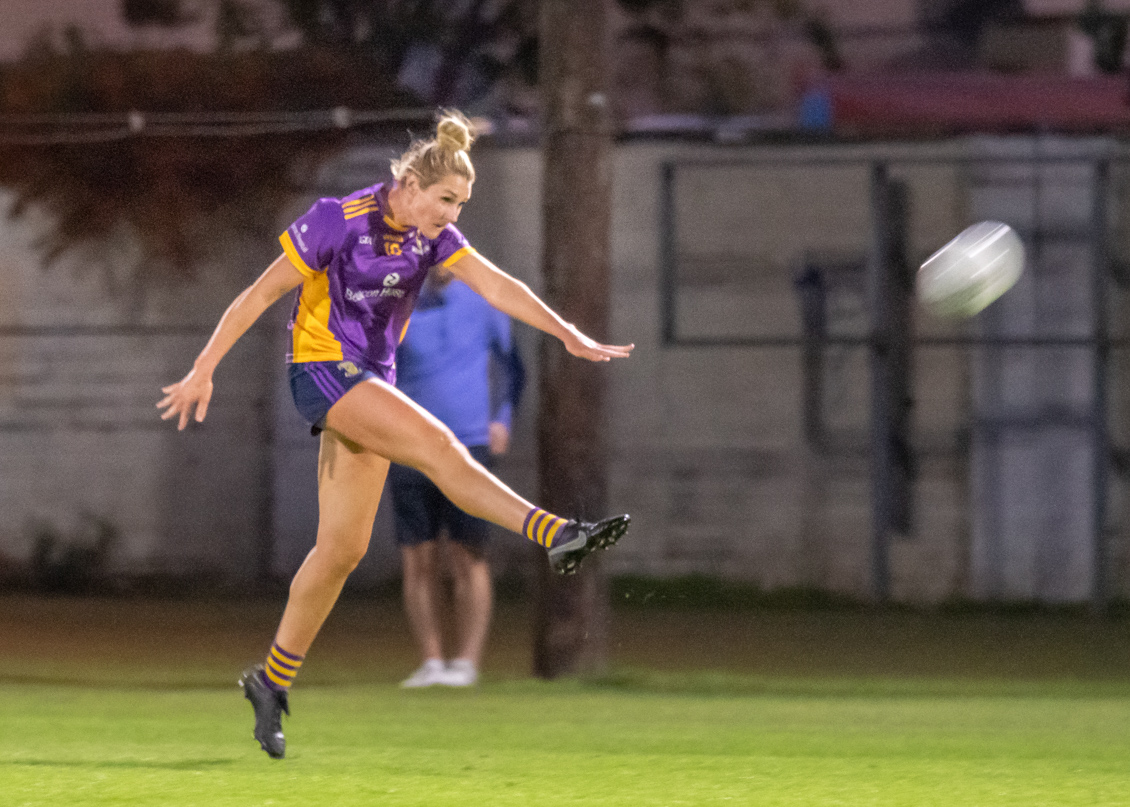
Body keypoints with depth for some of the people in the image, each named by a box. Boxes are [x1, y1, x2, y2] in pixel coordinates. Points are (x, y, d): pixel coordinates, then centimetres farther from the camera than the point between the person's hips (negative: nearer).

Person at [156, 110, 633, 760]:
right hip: (322, 370, -7)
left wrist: (566, 333, -20)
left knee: (343, 548, 6)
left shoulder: (432, 236, 2)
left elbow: (497, 285, -7)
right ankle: (558, 536, -37)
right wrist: (203, 371, -11)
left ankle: (273, 680, 15)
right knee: (438, 446, -26)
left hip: (372, 379, 7)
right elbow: (259, 295, -11)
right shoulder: (339, 221, -15)